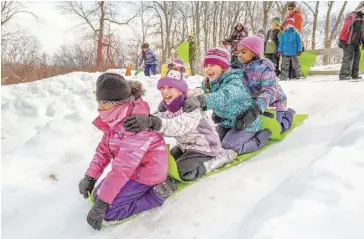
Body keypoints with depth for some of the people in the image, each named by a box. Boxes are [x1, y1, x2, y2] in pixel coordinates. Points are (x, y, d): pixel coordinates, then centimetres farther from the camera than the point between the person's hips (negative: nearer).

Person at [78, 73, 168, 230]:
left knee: (108, 210, -12)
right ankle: (145, 189, 17)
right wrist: (89, 177, -5)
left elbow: (123, 166, -32)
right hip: (133, 168, 9)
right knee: (98, 194, 12)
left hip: (147, 171, -9)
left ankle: (156, 194, -3)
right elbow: (104, 149, 5)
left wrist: (102, 202, -28)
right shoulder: (115, 119, -2)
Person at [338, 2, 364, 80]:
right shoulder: (352, 16, -10)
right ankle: (343, 74, -17)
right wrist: (342, 40, -21)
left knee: (356, 58, 9)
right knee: (348, 58, -14)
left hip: (356, 43, 9)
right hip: (349, 42, -9)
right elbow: (345, 28, -17)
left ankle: (355, 75, 13)